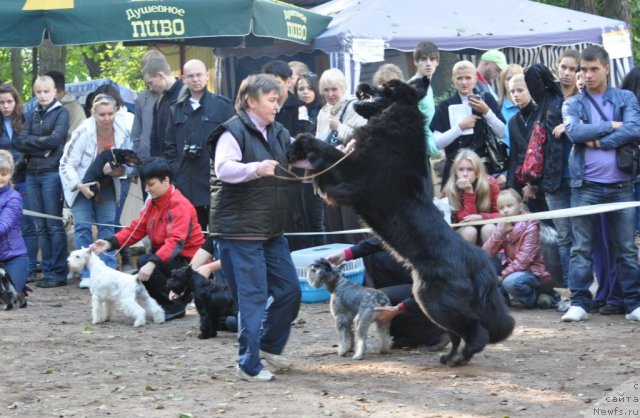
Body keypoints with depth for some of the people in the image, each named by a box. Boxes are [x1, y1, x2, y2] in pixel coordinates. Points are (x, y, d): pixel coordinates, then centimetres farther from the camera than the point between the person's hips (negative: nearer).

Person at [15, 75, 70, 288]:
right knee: (41, 227, 5)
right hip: (32, 174, 5)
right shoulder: (33, 115, 18)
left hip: (52, 173, -5)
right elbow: (20, 142, 6)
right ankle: (47, 271, 8)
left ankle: (58, 273, -3)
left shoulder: (61, 113, 3)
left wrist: (32, 141, 1)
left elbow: (55, 139, -10)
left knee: (54, 225, -5)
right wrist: (42, 143, -6)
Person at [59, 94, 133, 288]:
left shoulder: (123, 134, -14)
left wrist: (115, 170, -24)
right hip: (81, 186, -3)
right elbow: (67, 164, -19)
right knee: (83, 226, -7)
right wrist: (80, 186, -32)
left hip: (107, 186, 3)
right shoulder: (83, 132, -25)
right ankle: (86, 275, -3)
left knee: (108, 225, -2)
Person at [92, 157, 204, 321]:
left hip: (187, 262, -9)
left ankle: (174, 307, -15)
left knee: (144, 261, -28)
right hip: (164, 258, 9)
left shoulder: (180, 205, -19)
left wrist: (152, 263, -43)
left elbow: (176, 241, -31)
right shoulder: (152, 203, 8)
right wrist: (109, 243, -14)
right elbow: (136, 229, 2)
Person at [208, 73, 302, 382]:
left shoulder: (278, 133, 14)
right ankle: (249, 365, 4)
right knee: (253, 296, -6)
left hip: (272, 229, 8)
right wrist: (256, 169, -42)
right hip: (239, 230, -8)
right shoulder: (233, 132, -11)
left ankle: (269, 346, 30)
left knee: (289, 290, 11)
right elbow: (223, 169, -26)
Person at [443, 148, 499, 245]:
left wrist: (481, 217, -30)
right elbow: (465, 219, -23)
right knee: (469, 231, -33)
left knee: (489, 229, -31)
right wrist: (469, 192, -31)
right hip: (463, 230, -1)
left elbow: (502, 214, -10)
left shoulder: (490, 183, -13)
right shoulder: (450, 190, -17)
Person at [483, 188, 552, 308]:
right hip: (514, 270, 7)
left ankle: (535, 298, -10)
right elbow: (486, 254, -8)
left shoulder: (530, 227, -13)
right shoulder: (502, 226, 4)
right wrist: (500, 232, -21)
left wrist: (503, 275, -25)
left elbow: (524, 259, -22)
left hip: (535, 272, -6)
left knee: (511, 282, -36)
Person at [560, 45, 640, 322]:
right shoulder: (572, 104, 8)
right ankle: (579, 302, 4)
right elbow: (574, 132, -11)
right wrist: (612, 126, -8)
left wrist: (597, 141, -13)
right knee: (581, 247, 0)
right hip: (586, 184, 0)